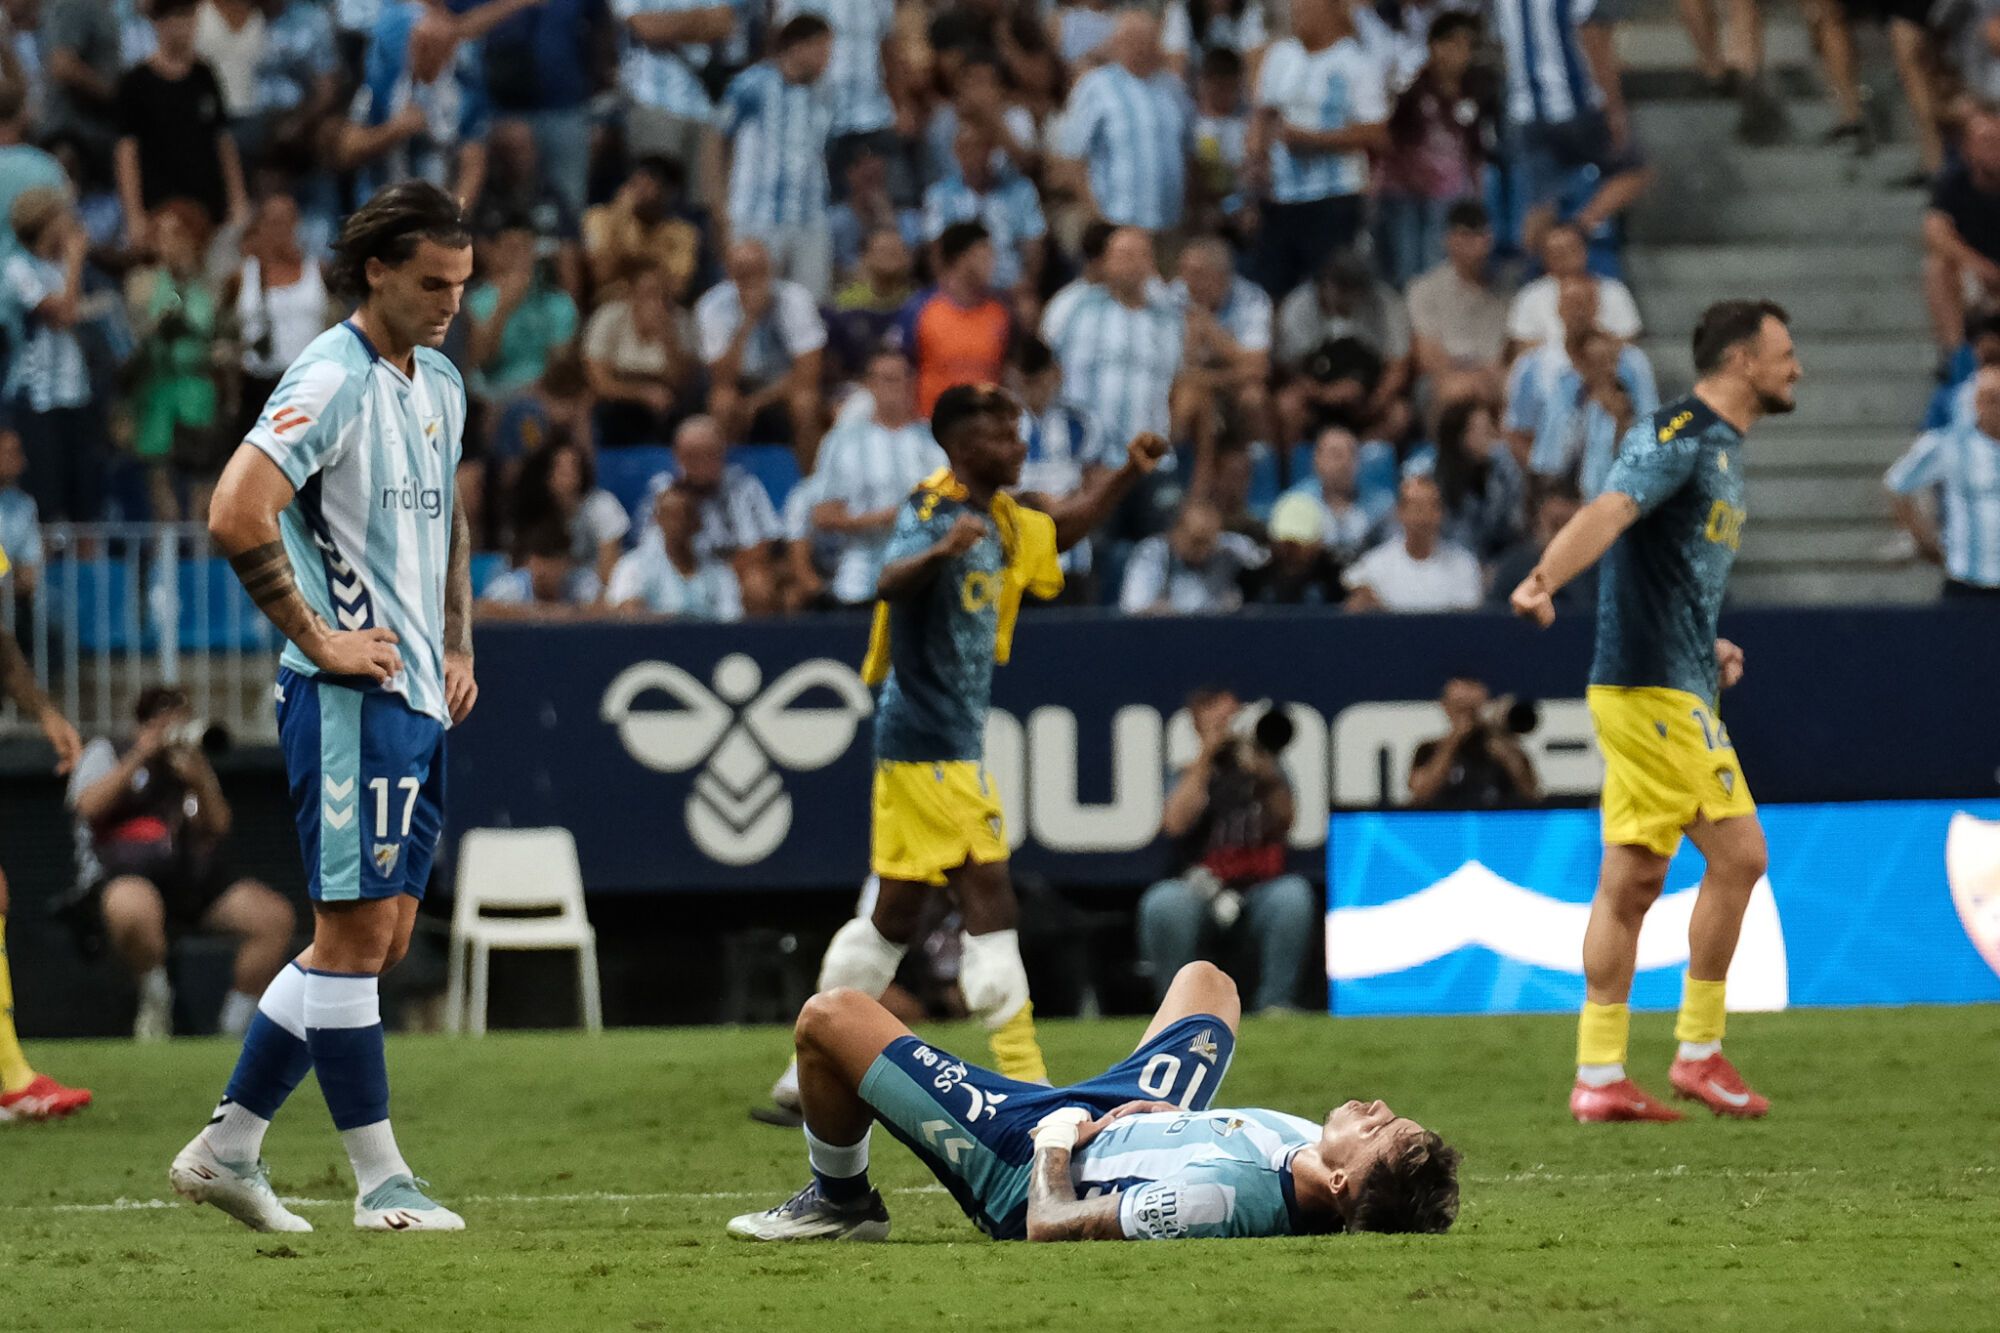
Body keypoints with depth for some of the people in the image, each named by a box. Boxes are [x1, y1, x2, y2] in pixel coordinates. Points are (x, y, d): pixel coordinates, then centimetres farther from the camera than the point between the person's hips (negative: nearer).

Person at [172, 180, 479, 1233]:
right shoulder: (332, 380, -13)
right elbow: (236, 515, -23)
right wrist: (318, 640, -18)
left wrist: (457, 645, 20)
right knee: (357, 929, -6)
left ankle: (227, 1147, 15)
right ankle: (381, 1181, -3)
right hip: (353, 699, -9)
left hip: (420, 700, 9)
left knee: (378, 939, 10)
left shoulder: (441, 384, 16)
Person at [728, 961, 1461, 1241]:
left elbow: (1048, 1226, -33)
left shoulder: (1219, 1194, -47)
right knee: (1205, 979, 31)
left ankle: (839, 1200, 26)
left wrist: (1054, 1140, -18)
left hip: (1025, 1165, -7)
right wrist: (1178, 1119, -6)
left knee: (830, 1017, -4)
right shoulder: (1312, 1151, -25)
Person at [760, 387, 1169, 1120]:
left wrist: (1128, 474, 18)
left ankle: (810, 1073, 19)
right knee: (989, 901, -11)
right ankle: (1024, 1086, -12)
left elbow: (1062, 527, 32)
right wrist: (941, 552, -54)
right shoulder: (933, 509, -15)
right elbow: (891, 583, -33)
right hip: (929, 740, -10)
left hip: (953, 741, 10)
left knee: (897, 911, 13)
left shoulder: (1001, 521, 13)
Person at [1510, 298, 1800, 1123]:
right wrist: (1546, 578, -44)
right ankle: (1698, 1053, -1)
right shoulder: (1677, 435, -11)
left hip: (1674, 687, 10)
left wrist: (1707, 647, 21)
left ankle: (1599, 1076, 5)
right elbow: (1610, 512, -28)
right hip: (1657, 690, -10)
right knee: (1737, 853, -8)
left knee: (1631, 883, 6)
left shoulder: (1719, 447, 20)